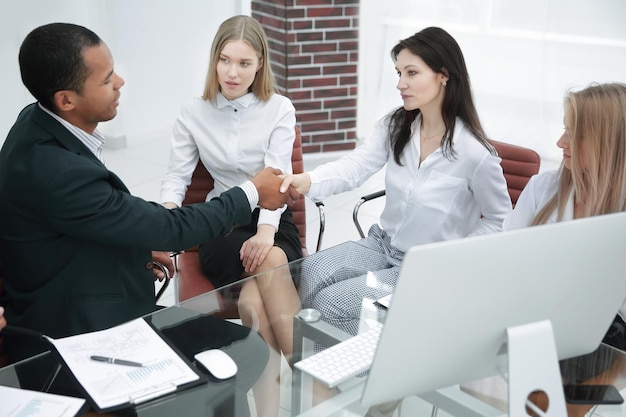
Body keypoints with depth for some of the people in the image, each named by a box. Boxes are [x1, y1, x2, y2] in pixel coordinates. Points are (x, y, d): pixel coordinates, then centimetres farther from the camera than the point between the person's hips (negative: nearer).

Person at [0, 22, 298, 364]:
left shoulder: (38, 122, -3)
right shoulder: (53, 171, -31)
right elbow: (170, 229, -23)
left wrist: (136, 249, 2)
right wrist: (252, 193, -11)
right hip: (71, 335, -8)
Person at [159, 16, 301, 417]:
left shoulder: (279, 109, 0)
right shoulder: (193, 114, 6)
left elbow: (277, 175, -11)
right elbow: (177, 175, 6)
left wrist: (266, 232, -29)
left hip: (271, 220, 0)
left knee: (254, 299, -33)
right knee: (272, 264, -33)